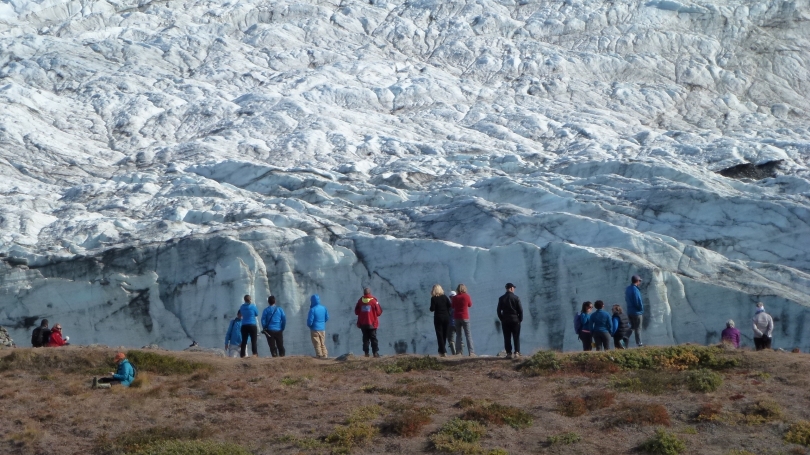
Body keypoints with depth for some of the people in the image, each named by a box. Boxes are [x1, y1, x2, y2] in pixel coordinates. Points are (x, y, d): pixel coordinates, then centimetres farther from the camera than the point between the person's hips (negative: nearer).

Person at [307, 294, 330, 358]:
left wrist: (309, 325, 7)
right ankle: (325, 356, 13)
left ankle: (319, 356, 0)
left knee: (317, 345, 0)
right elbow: (327, 318, 10)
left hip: (315, 330, -5)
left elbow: (310, 321, -15)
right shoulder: (324, 308, 0)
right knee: (323, 344, 15)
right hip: (322, 329, 5)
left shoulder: (312, 309, -17)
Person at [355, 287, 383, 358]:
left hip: (363, 324, 2)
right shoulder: (374, 300, -9)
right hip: (372, 323, -2)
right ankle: (375, 352, -4)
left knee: (365, 338, 9)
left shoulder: (360, 300, -1)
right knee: (373, 338, 3)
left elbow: (356, 312, 7)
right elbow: (379, 312, -6)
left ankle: (366, 352, 3)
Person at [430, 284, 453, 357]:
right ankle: (441, 351, 19)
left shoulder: (433, 298, -9)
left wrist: (431, 308, 8)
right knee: (445, 335, 13)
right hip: (446, 317, 3)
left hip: (438, 318, -3)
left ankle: (443, 352, -6)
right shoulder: (445, 297, 1)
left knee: (439, 335, 2)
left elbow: (432, 309, -14)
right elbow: (450, 305, -6)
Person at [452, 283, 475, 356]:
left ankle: (459, 351, 3)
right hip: (465, 317, -2)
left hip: (457, 317, 2)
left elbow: (453, 306, 11)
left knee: (458, 335, 8)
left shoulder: (455, 298, 0)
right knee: (468, 335, 0)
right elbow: (470, 305, 8)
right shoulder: (466, 296, -6)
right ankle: (471, 351, -7)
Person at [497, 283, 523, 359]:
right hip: (515, 320, -2)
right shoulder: (516, 298, -6)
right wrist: (520, 319, 6)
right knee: (516, 337, 4)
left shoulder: (501, 298, 1)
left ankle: (509, 353, 1)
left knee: (507, 338, 4)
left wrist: (501, 319, 12)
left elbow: (499, 310, 3)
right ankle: (517, 352, 0)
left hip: (505, 321, 2)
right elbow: (520, 310, -5)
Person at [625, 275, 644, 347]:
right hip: (637, 312, -8)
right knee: (638, 329, 2)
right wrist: (641, 309, -4)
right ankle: (639, 344, 8)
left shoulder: (628, 289, 7)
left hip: (629, 312, 8)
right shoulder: (635, 290, -21)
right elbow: (638, 302, -22)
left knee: (632, 327, 18)